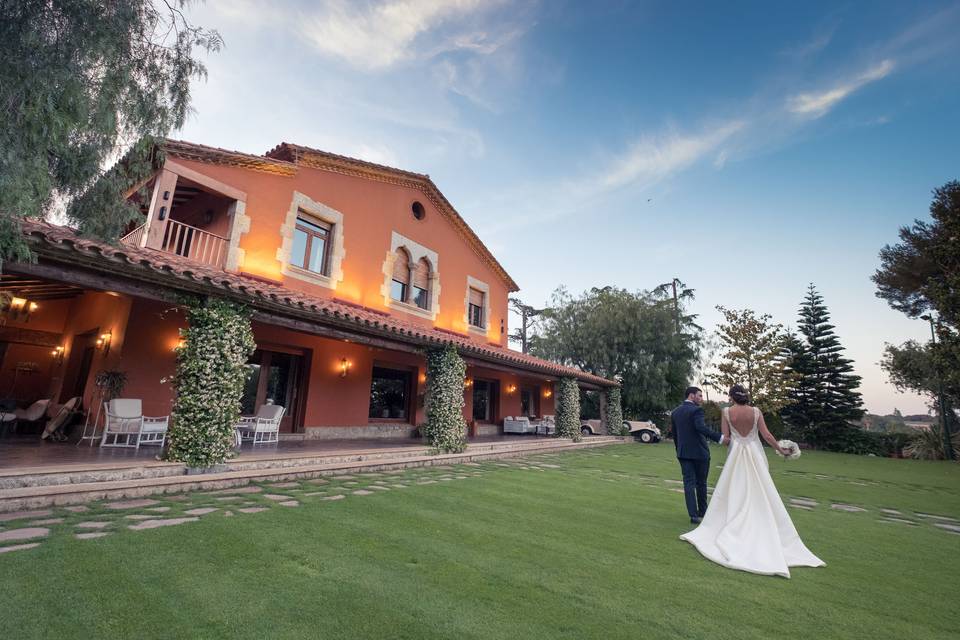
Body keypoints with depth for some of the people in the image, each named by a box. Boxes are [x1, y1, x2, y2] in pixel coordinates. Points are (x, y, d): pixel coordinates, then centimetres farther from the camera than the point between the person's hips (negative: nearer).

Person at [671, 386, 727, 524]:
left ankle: (693, 515, 1)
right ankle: (702, 511, 27)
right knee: (701, 483, 12)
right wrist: (720, 438, -32)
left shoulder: (675, 412, 9)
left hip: (683, 453, 5)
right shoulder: (696, 410, -12)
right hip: (699, 452, -5)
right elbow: (701, 427, -29)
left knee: (689, 483, 4)